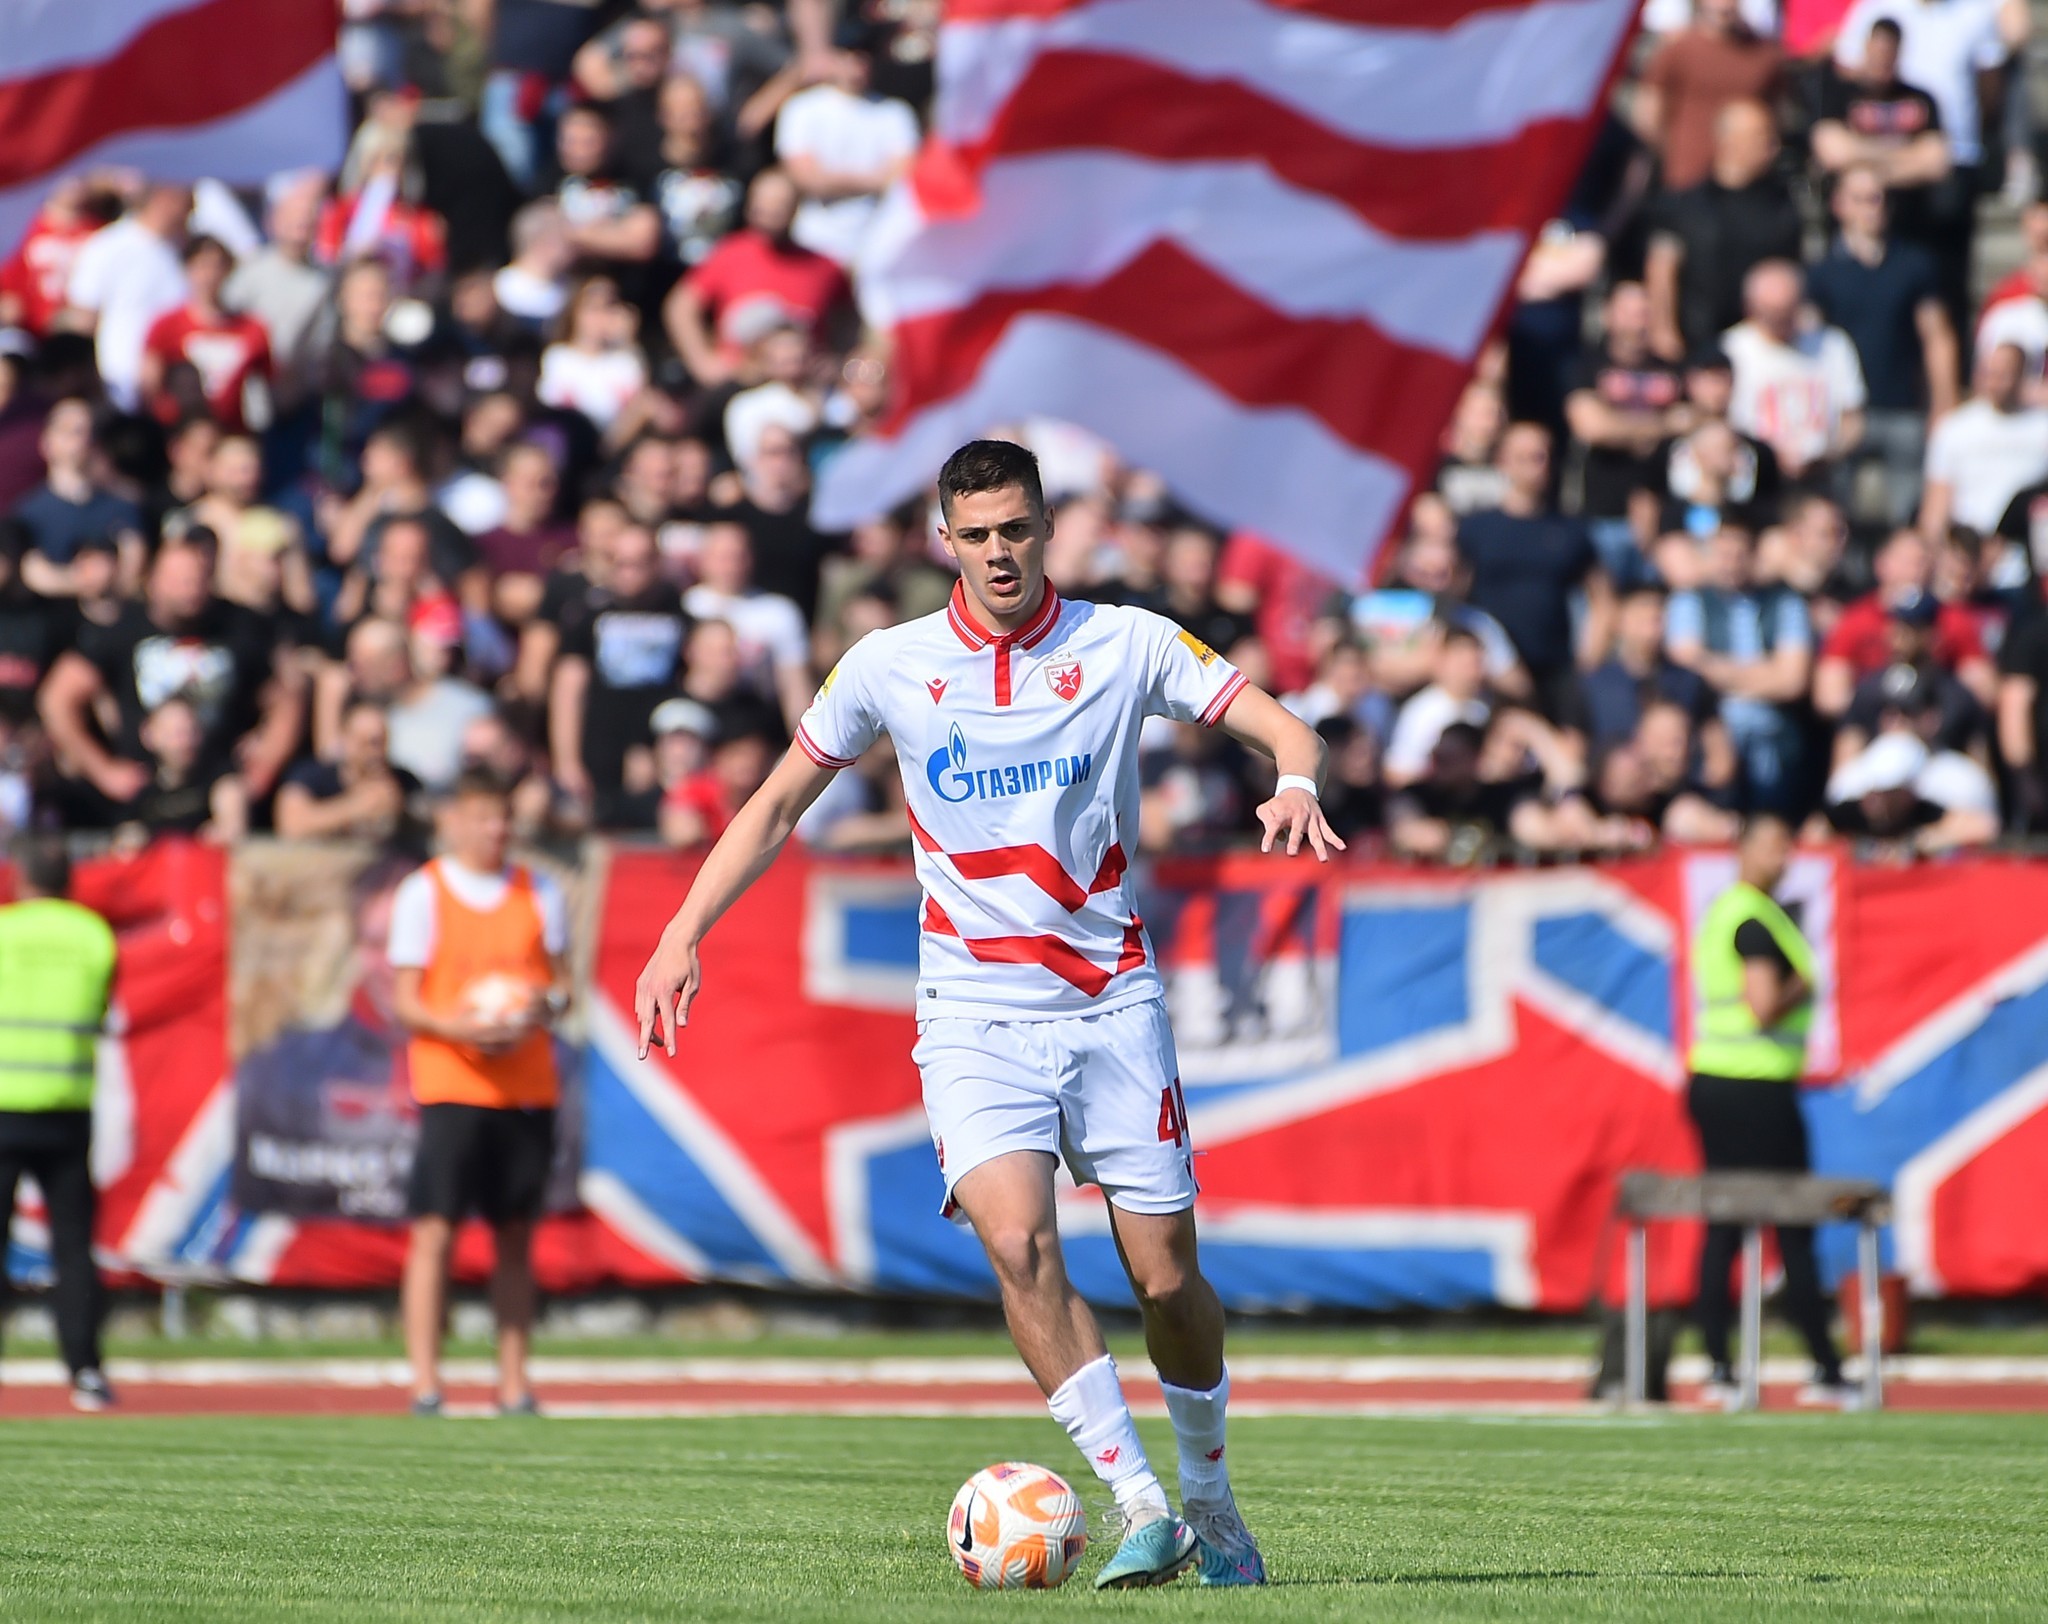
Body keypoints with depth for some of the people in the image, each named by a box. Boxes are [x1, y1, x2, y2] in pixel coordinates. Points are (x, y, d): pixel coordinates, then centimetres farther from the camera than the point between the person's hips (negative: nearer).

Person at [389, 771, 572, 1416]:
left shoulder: (539, 894, 12)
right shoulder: (423, 894, 2)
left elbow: (561, 985, 13)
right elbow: (404, 999, -1)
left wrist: (542, 1010, -10)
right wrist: (457, 1026, -19)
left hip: (527, 1087, 3)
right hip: (450, 1086, -3)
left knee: (515, 1235, 5)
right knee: (434, 1230, -10)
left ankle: (513, 1382, 9)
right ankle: (424, 1381, -10)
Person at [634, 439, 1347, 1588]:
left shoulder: (1126, 644, -1)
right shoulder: (889, 666, 2)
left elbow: (1286, 730, -1)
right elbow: (779, 805, 12)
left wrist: (1296, 785, -25)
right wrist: (684, 935, 3)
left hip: (1113, 1004, 0)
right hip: (975, 1013, 0)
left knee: (1167, 1276, 1)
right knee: (1019, 1243, -23)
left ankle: (1209, 1493, 27)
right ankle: (1140, 1506, -21)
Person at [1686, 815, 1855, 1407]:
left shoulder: (1720, 912, 15)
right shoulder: (1757, 921, -14)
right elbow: (1765, 1008, -23)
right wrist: (1803, 987, -6)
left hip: (1709, 1084, 9)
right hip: (1756, 1092, -9)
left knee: (1722, 1229, 7)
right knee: (1793, 1231, -4)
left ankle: (1718, 1368, 4)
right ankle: (1826, 1370, -1)